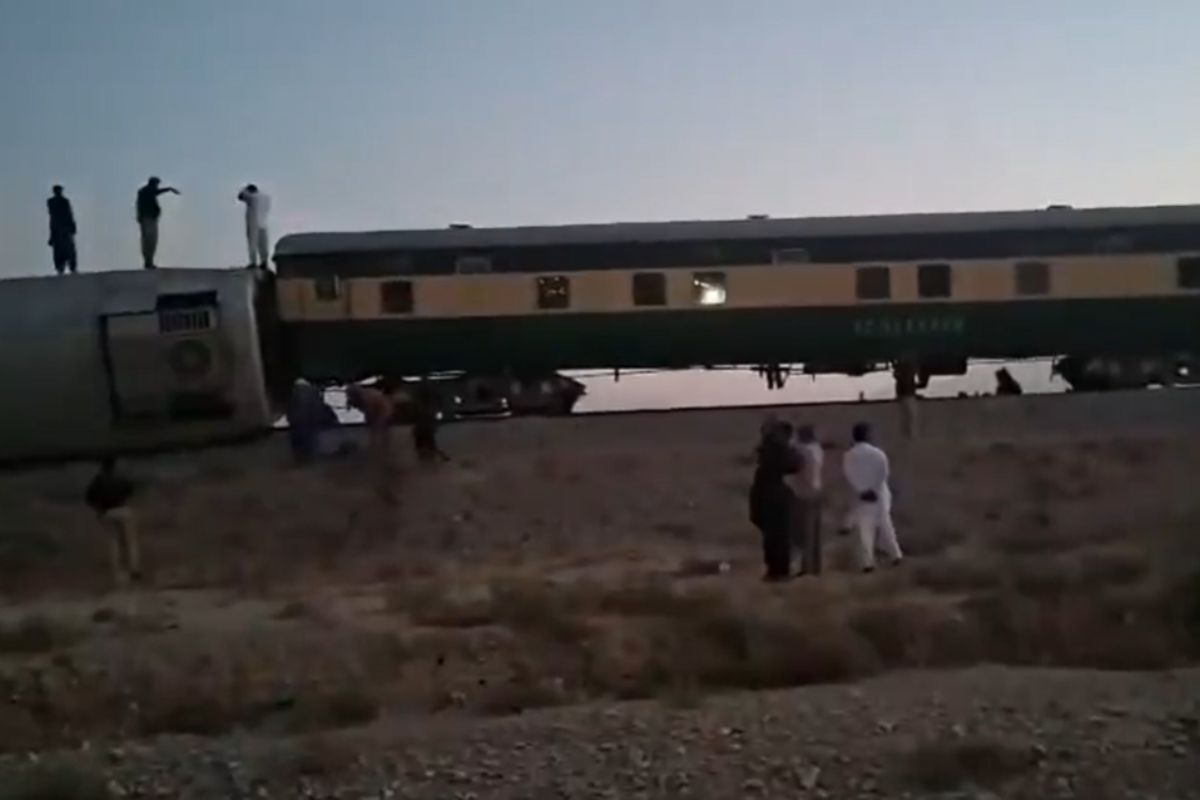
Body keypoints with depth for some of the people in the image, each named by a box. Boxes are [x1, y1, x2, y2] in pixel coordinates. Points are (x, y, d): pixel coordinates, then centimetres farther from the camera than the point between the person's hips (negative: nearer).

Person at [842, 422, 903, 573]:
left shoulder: (848, 455, -4)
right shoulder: (878, 453, -3)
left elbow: (848, 476, -12)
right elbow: (885, 473, -10)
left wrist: (861, 491, -13)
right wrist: (874, 489, -10)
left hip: (861, 497, -1)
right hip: (879, 496, 1)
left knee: (864, 531, 2)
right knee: (885, 526, 16)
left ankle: (868, 562, -3)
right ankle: (895, 555, 23)